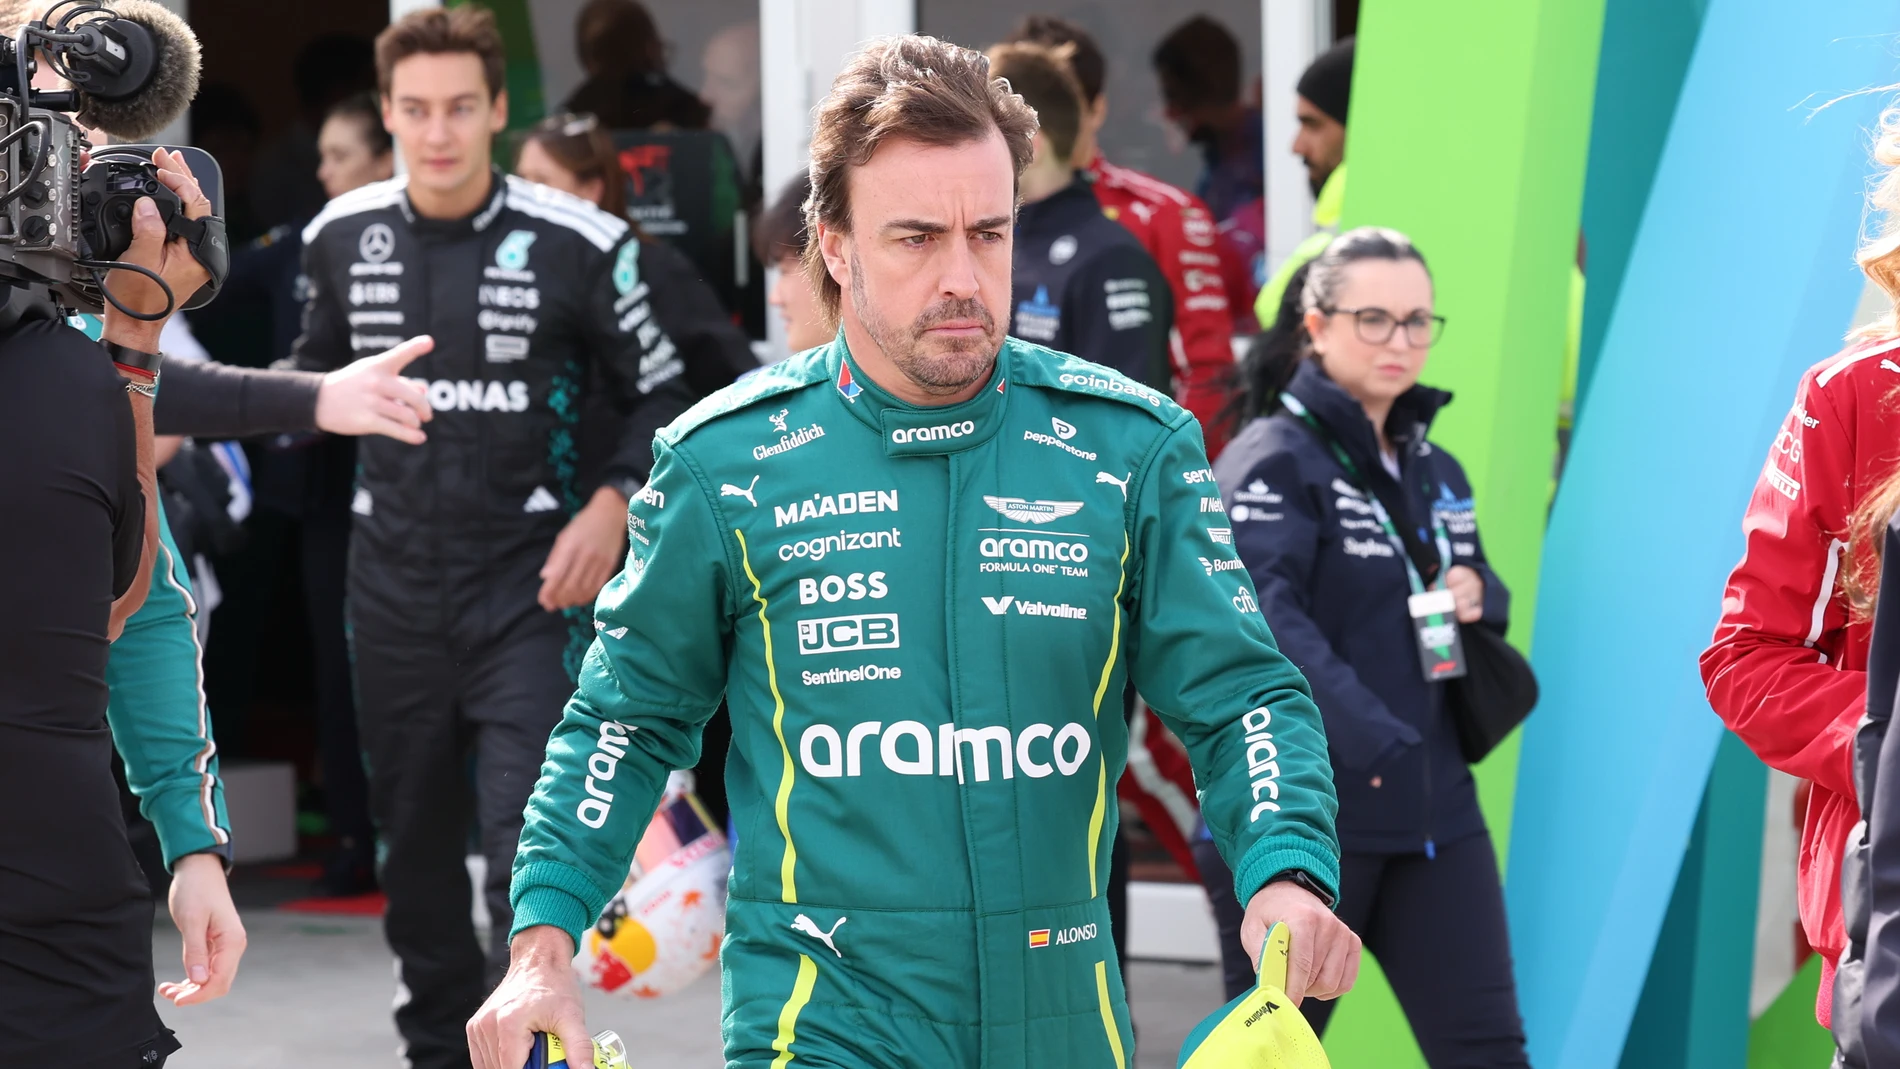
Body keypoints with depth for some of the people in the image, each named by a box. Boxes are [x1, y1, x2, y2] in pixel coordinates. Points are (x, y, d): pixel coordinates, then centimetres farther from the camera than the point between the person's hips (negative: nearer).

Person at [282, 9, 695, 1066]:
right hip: (395, 576, 4)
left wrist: (613, 503, -14)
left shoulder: (579, 244, -10)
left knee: (527, 838, -15)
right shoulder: (343, 236, 2)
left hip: (530, 582, -4)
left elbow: (663, 396, 0)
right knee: (414, 832, 13)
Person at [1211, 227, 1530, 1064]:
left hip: (1435, 807, 6)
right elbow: (1259, 612, -23)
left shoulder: (1436, 471, 16)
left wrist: (1481, 596, 4)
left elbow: (1474, 586, 31)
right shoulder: (1273, 460, -8)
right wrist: (1364, 735, -36)